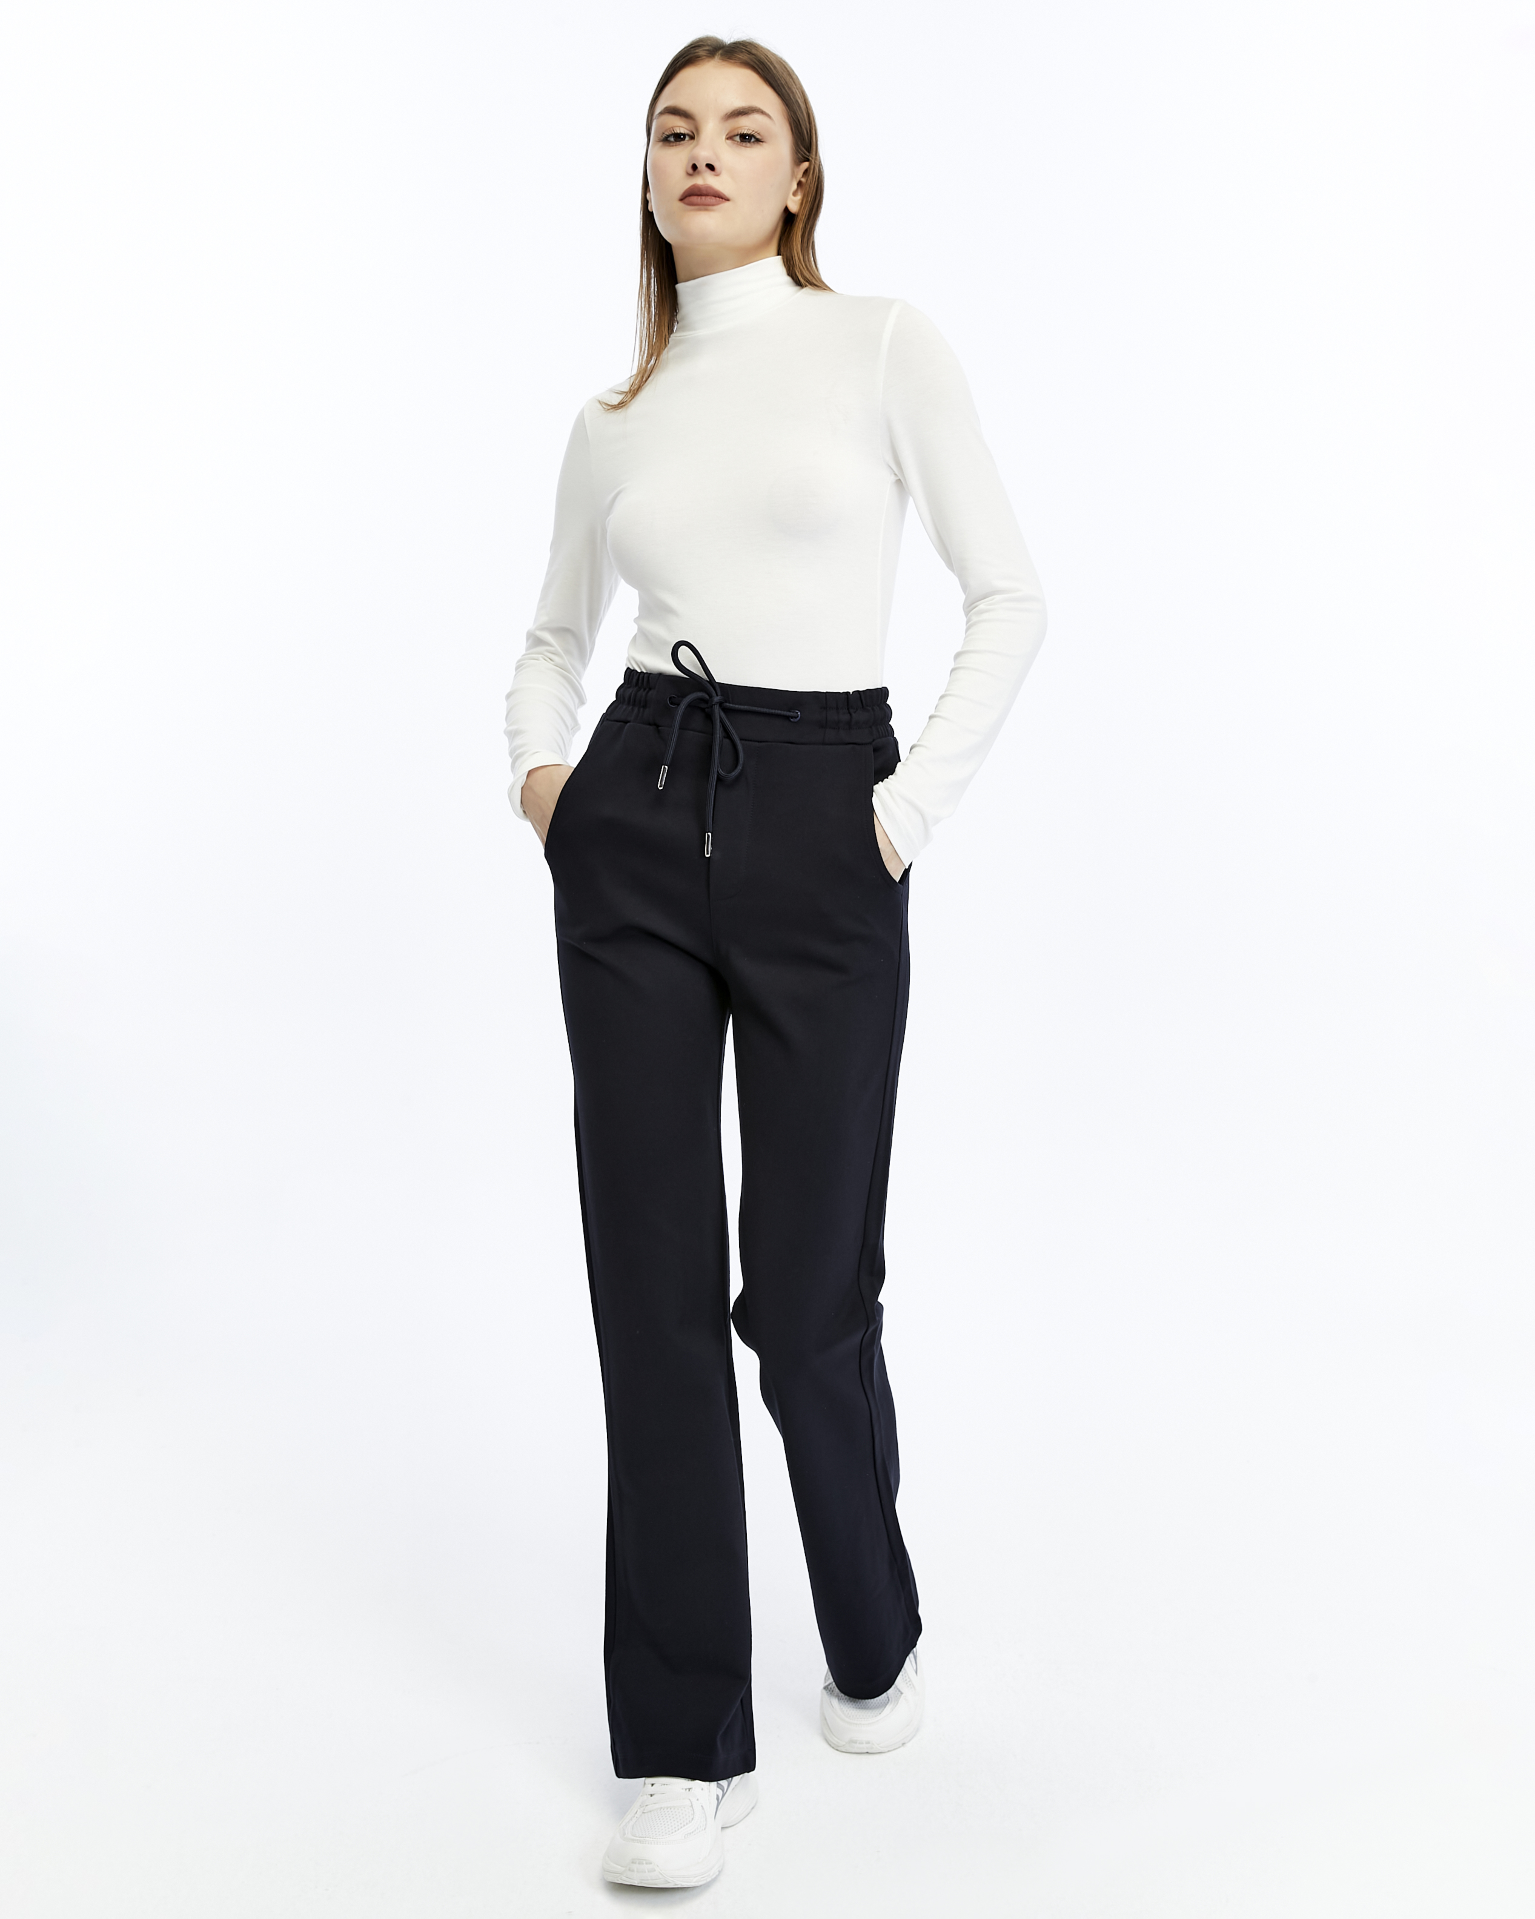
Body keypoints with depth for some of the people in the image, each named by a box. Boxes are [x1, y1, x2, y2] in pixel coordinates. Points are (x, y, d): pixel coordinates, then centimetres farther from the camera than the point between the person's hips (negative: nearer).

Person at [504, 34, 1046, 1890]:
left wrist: (914, 803, -5)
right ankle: (688, 1752, 14)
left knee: (805, 1288, 2)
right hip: (635, 835, 3)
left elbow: (1009, 594, 2)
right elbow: (554, 638, 24)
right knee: (652, 1285, 0)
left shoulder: (883, 345, 4)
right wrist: (541, 773, 6)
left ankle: (873, 1636, 35)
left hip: (820, 836, -3)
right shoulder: (613, 417, 13)